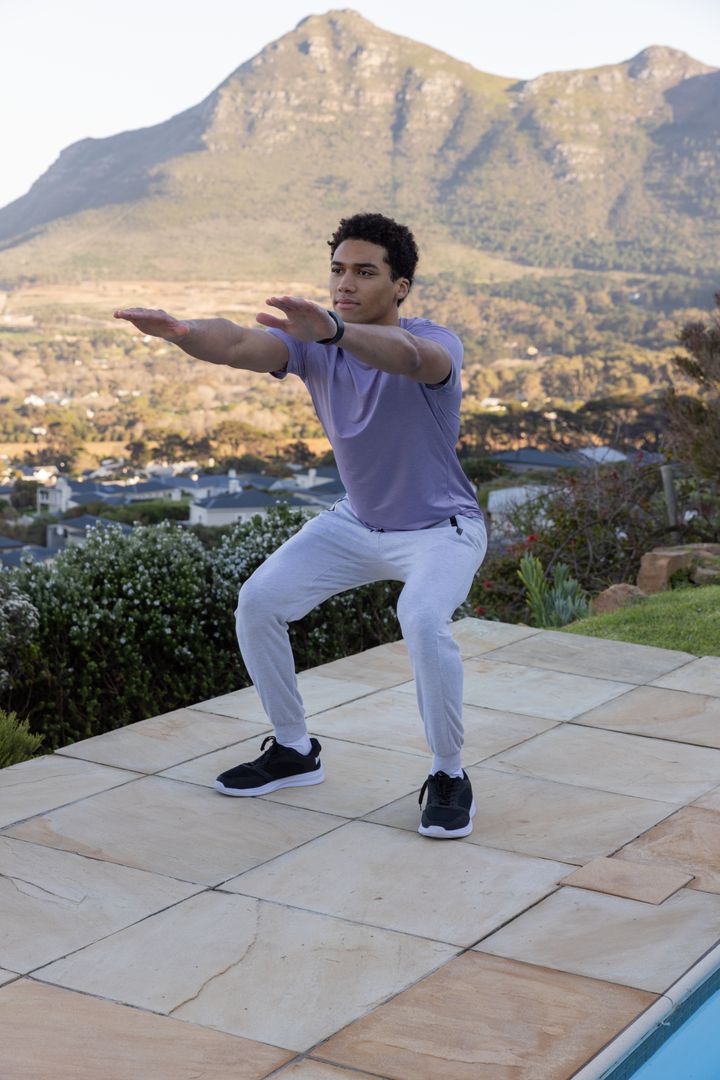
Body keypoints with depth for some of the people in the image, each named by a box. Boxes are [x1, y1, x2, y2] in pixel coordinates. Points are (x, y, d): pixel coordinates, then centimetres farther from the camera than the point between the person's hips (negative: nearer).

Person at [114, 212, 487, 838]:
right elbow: (239, 345, -31)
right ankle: (294, 752, 15)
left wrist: (332, 331, -71)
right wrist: (180, 331, -53)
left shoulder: (436, 345, -26)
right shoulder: (312, 344, -12)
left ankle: (449, 777, -13)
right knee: (259, 603, -5)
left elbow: (406, 355, -52)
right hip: (357, 522, 6)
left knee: (422, 619, -34)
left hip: (441, 528, -6)